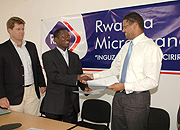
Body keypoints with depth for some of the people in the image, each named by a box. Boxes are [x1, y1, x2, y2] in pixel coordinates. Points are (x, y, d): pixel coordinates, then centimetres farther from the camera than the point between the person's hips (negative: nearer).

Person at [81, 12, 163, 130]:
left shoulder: (151, 48, -14)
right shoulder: (126, 46, 10)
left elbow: (152, 81, -18)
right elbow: (115, 69, 14)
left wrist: (125, 86, -21)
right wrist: (94, 76, 5)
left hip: (137, 98, -7)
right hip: (119, 95, 7)